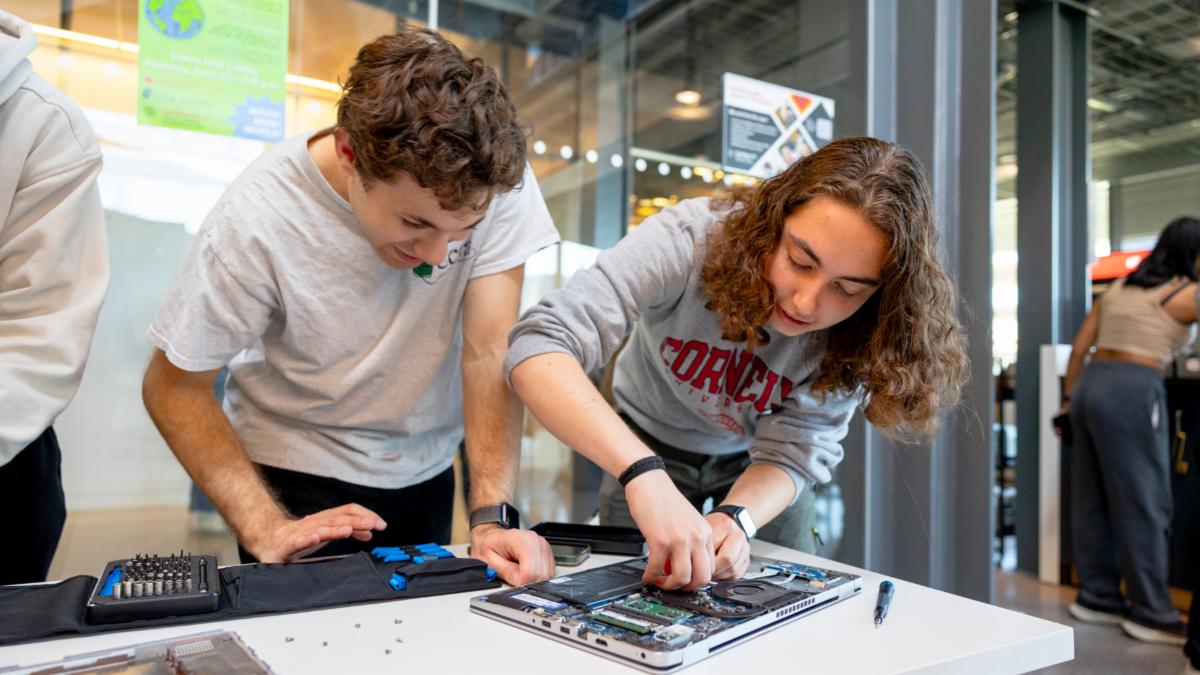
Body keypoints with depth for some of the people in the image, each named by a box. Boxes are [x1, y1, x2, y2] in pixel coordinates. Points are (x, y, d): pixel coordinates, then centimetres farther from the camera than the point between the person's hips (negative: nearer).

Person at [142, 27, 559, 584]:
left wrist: (492, 517, -31)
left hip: (425, 470, 3)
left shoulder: (495, 178, -23)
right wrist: (265, 529, -27)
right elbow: (174, 387, -16)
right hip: (299, 473, -2)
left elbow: (490, 354, -23)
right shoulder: (254, 220, -27)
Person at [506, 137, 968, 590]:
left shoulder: (860, 336, -25)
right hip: (649, 447, -1)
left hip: (754, 466, 1)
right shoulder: (691, 239, -36)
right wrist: (643, 473, -59)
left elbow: (791, 454, -23)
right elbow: (539, 348, -46)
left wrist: (736, 518, -45)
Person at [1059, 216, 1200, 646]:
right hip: (1132, 390, -7)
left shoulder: (1118, 288, 17)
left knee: (1092, 497, 11)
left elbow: (1078, 348, 15)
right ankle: (1152, 614, 8)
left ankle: (1098, 597, 21)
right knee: (1144, 502, 0)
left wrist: (1069, 397, 20)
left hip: (1090, 383, 7)